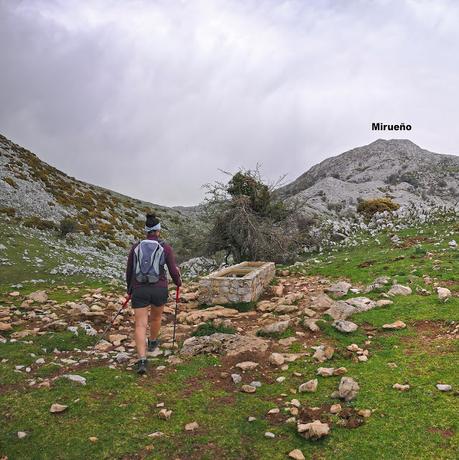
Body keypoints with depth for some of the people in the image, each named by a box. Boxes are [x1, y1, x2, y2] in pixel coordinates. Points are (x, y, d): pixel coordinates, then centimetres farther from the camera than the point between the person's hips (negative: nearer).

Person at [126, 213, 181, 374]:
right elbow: (174, 272, -5)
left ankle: (142, 360, -15)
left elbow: (129, 271, 9)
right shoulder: (165, 247, -4)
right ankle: (152, 342, 50)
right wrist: (178, 282, 18)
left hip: (139, 290, 0)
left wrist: (129, 289, 26)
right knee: (156, 317, 27)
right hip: (159, 290, 0)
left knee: (140, 325, 0)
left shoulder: (136, 247, 4)